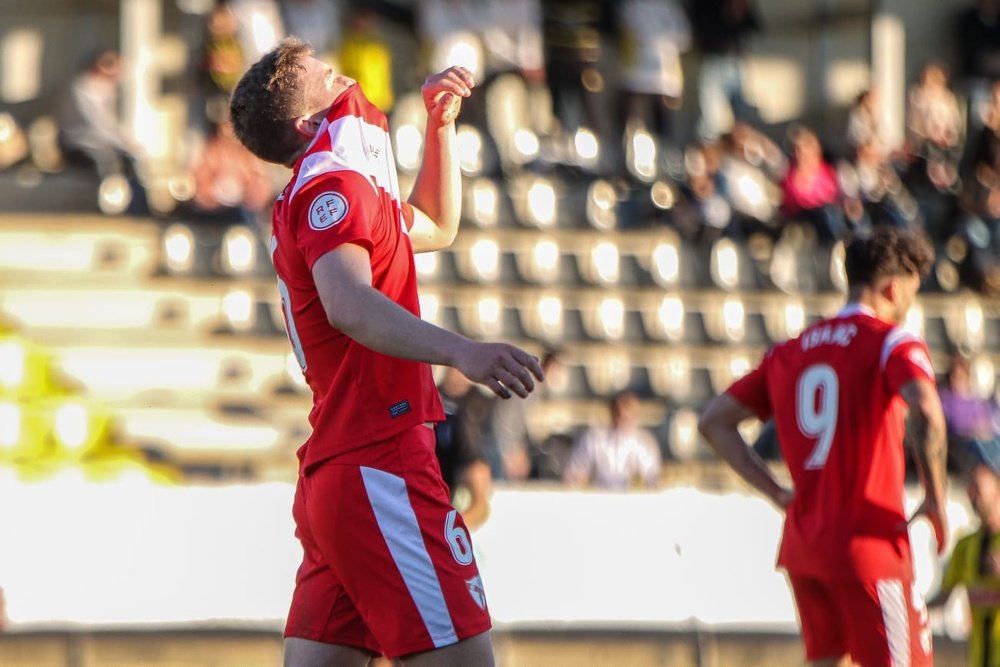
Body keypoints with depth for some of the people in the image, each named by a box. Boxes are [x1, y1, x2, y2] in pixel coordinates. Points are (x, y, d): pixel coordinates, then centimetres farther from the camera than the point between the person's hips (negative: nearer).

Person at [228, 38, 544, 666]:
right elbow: (347, 303, -28)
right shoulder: (335, 185, -8)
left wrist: (441, 123, 26)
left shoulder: (327, 190, 23)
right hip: (379, 467, -10)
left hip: (330, 478, 10)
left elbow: (436, 227, 39)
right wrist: (461, 350, -43)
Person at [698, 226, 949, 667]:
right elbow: (926, 412, -26)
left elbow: (714, 421, 17)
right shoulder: (892, 342, -5)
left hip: (802, 543, 7)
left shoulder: (790, 351, 15)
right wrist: (936, 500, -14)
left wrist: (777, 493, 13)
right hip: (869, 542, -7)